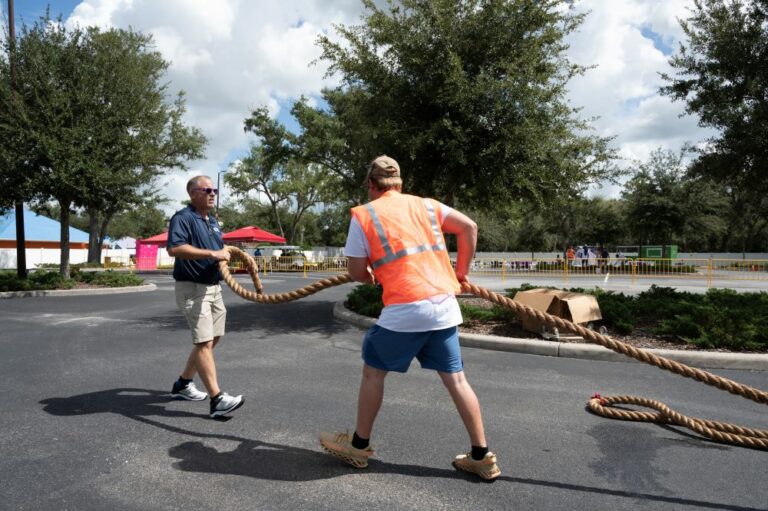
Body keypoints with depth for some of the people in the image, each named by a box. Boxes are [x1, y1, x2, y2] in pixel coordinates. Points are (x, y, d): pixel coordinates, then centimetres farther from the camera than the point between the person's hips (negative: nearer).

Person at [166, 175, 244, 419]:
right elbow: (174, 248, -27)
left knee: (212, 339, 15)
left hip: (213, 287, 10)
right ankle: (217, 399, -14)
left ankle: (182, 384, 30)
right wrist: (212, 253, -28)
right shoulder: (183, 218, -12)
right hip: (192, 288, -10)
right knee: (204, 342, -13)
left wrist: (225, 253, 7)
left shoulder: (212, 220, 17)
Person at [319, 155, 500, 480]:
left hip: (405, 309, -4)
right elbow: (469, 227, 9)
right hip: (444, 304, 5)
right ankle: (482, 457, 19)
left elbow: (357, 272, 4)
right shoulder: (424, 204, 16)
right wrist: (461, 272, 18)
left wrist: (374, 277, 26)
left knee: (373, 370, 15)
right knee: (455, 378, 12)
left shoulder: (363, 214, 4)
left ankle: (359, 446, 27)